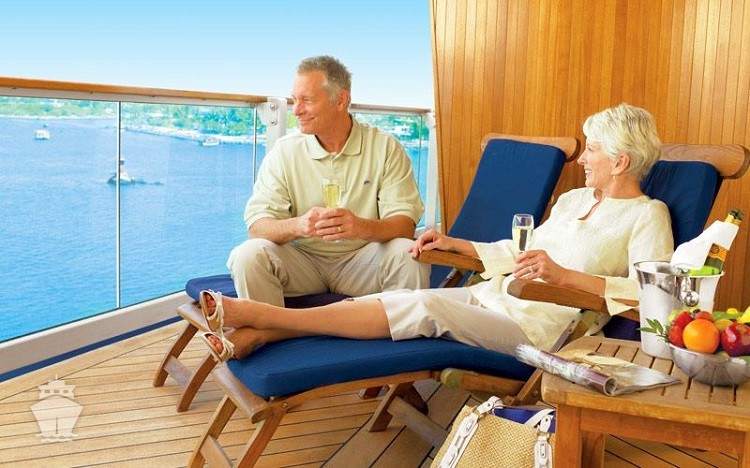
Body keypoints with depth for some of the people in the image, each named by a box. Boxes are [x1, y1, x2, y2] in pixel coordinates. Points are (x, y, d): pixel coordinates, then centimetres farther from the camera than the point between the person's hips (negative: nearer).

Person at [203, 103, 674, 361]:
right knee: (398, 298, -17)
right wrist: (456, 244, 19)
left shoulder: (647, 215, -2)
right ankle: (253, 336, -26)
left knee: (424, 306, -29)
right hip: (491, 294, 8)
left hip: (536, 322, -7)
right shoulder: (573, 199, 21)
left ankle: (257, 314, -31)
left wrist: (563, 274, -28)